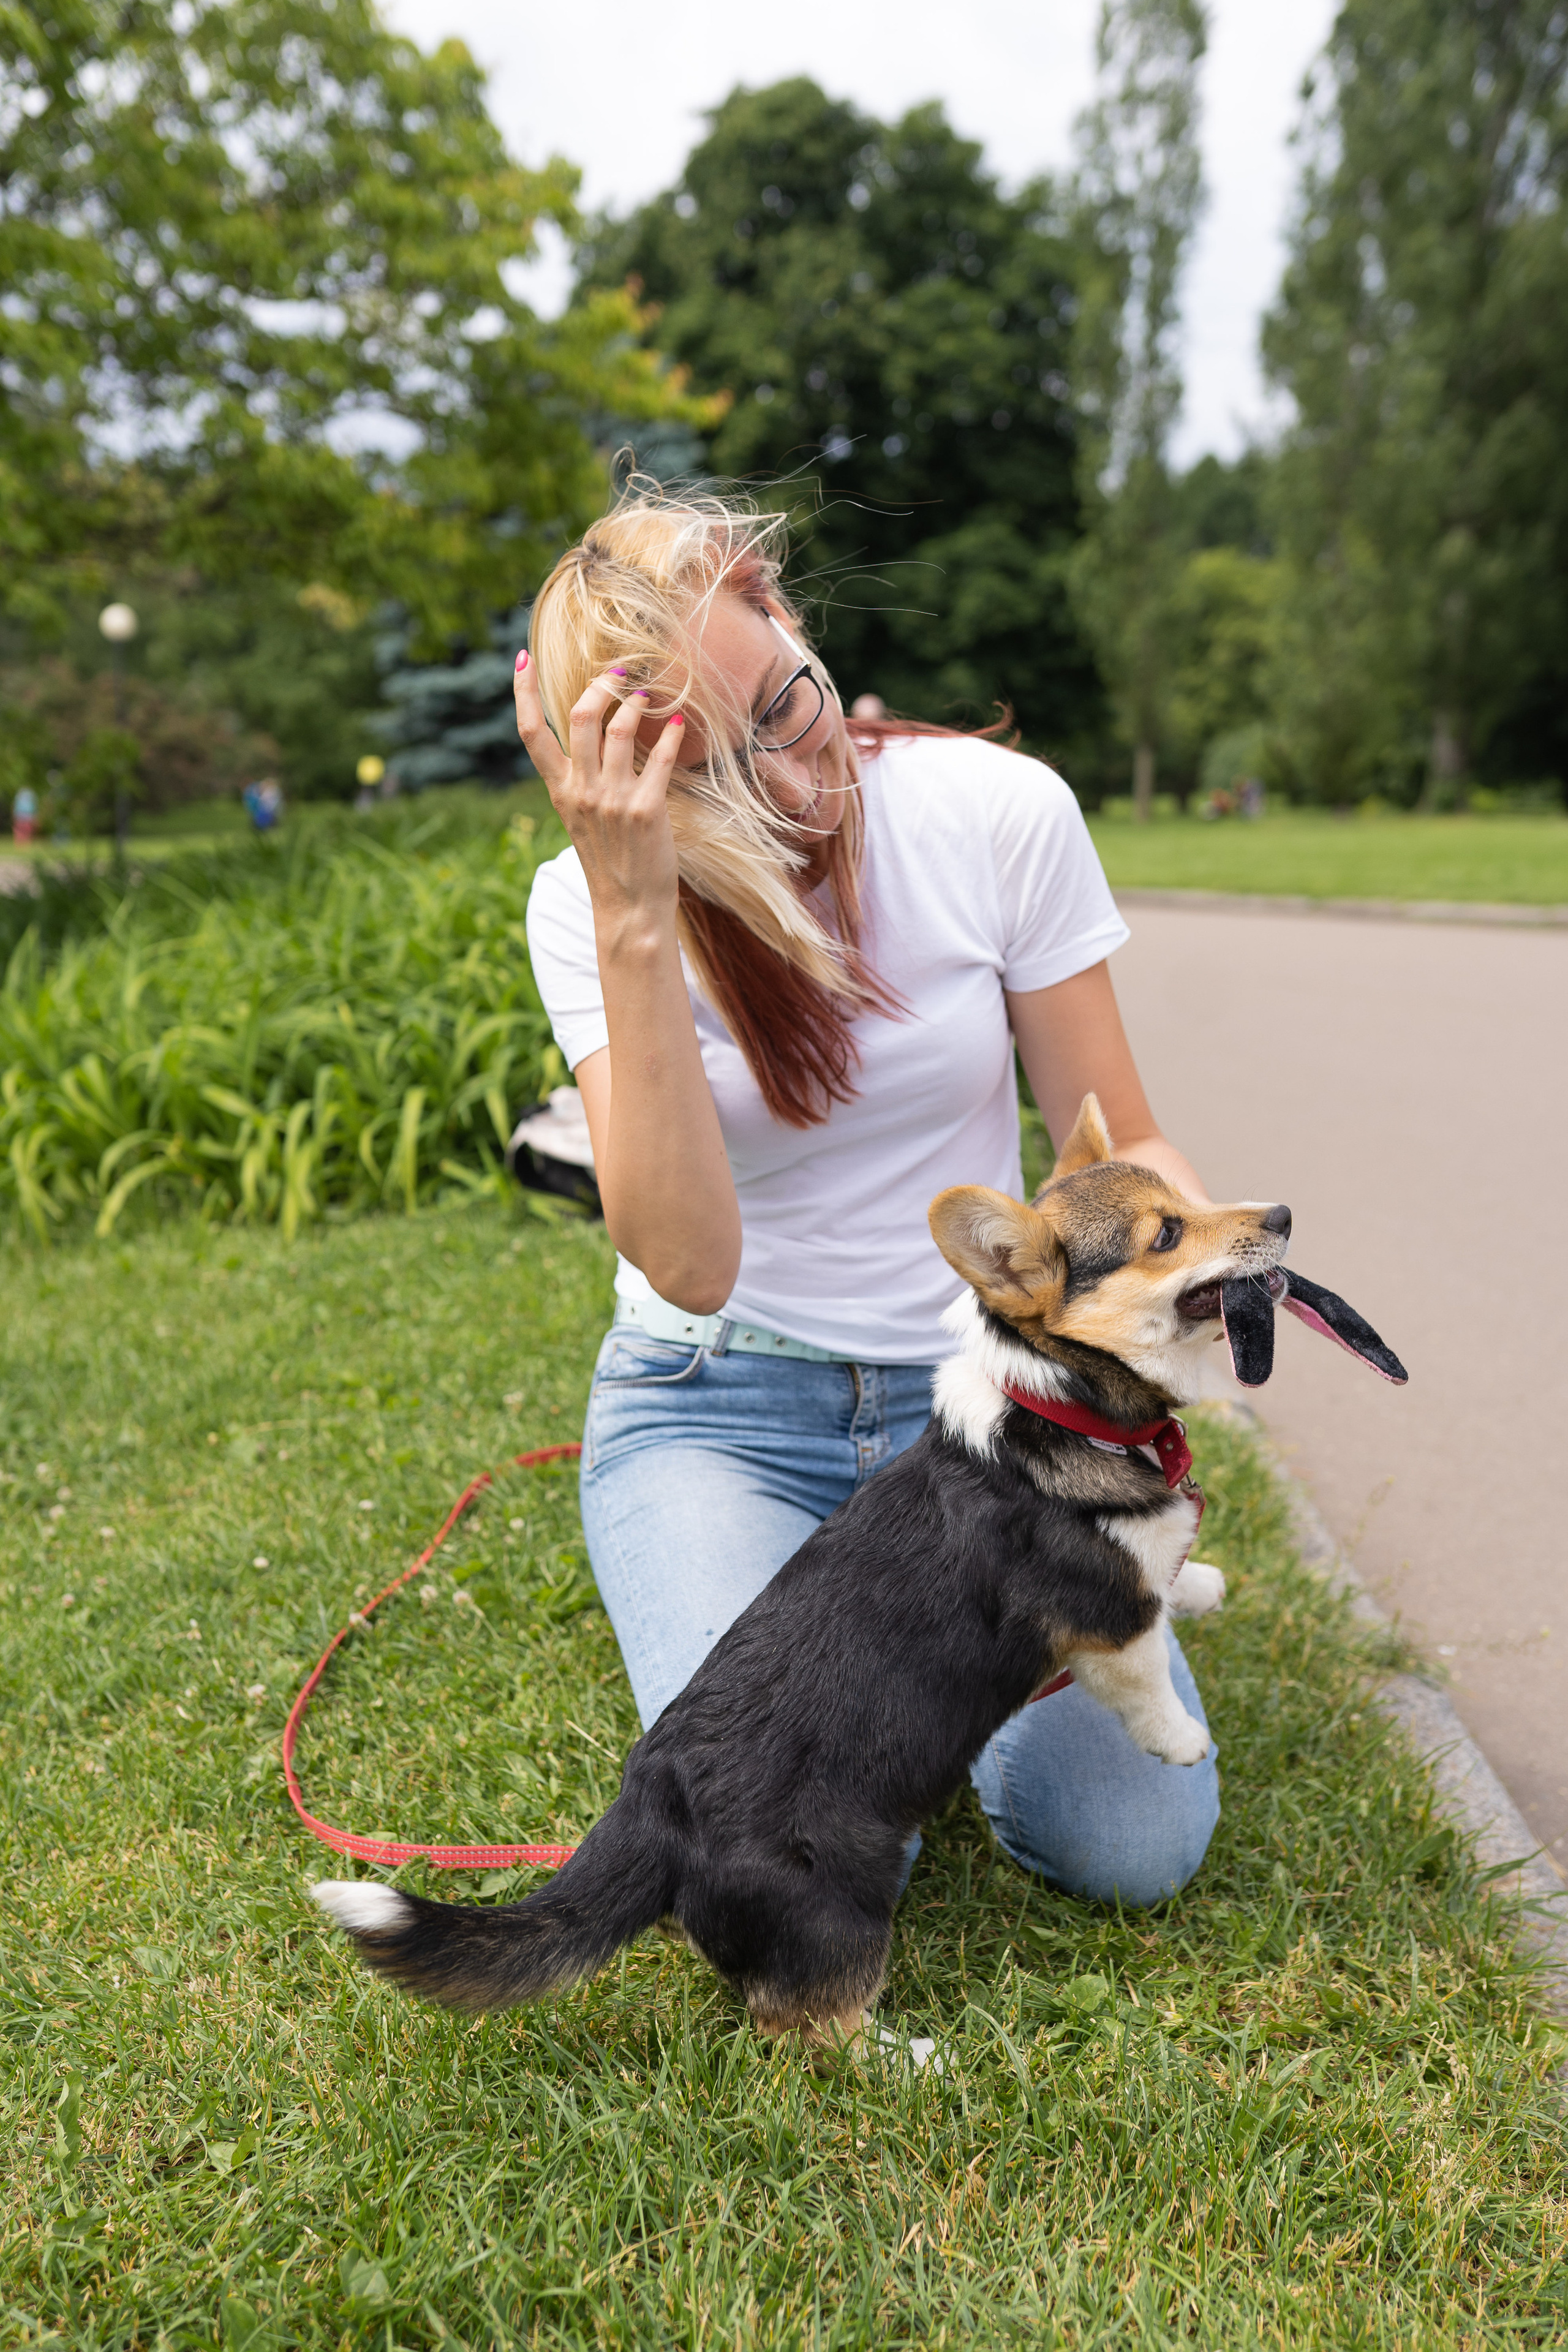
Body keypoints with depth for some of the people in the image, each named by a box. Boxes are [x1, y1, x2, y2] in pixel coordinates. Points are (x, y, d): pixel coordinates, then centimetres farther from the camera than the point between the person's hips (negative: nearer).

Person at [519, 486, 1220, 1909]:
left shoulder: (1001, 811, -11)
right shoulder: (590, 906, -13)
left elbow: (1118, 1141, -3)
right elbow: (691, 1261, -27)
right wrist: (635, 923, -35)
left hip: (981, 1384, 2)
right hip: (719, 1404, -1)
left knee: (1135, 1845, -11)